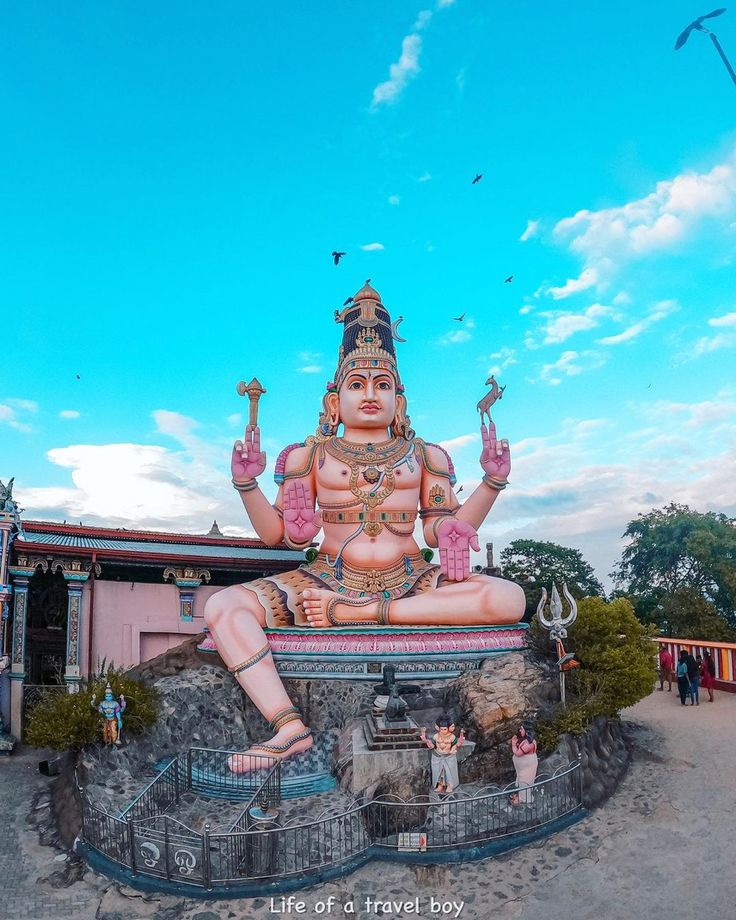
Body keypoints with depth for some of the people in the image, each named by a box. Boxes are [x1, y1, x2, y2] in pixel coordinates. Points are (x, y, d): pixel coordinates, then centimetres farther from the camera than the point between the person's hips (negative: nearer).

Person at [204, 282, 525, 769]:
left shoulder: (424, 456, 14)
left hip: (412, 584, 1)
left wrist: (493, 482, -2)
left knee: (509, 598, -25)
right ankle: (289, 727, -25)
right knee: (223, 607, -22)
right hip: (328, 579, 0)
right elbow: (281, 535, 6)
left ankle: (355, 613, -24)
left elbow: (447, 531, 7)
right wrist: (247, 484, -7)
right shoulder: (309, 455, 11)